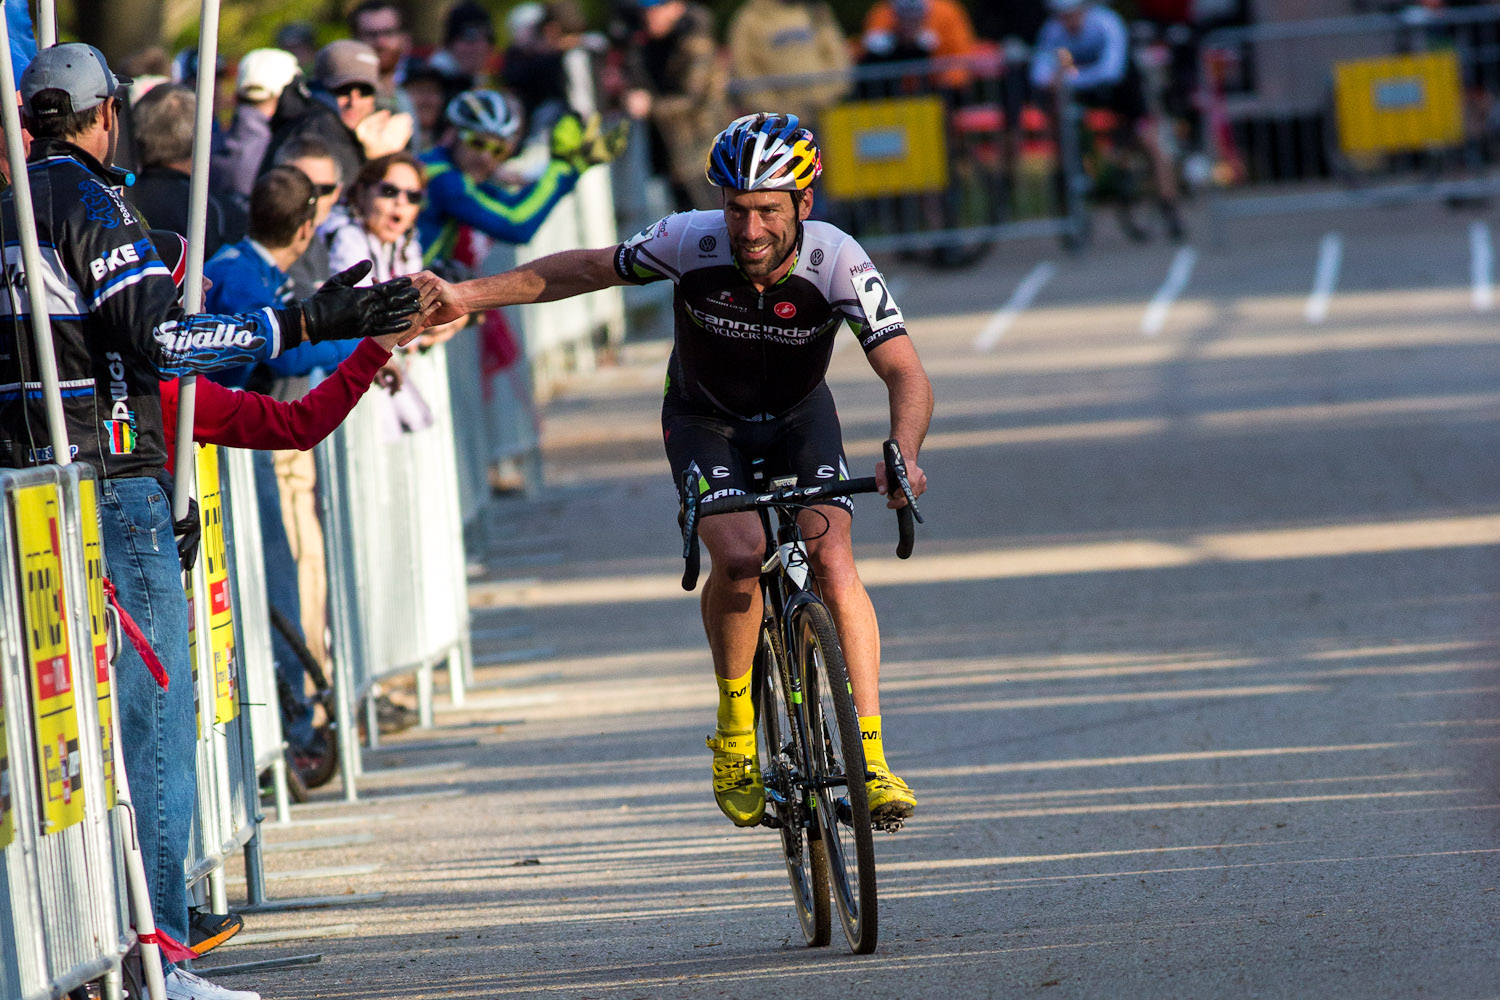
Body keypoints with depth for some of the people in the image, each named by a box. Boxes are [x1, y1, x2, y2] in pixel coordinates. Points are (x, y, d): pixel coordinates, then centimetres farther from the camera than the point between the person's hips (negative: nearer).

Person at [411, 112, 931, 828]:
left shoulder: (837, 262, -30)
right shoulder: (693, 242, -28)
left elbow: (906, 374, -33)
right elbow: (584, 270, -13)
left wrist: (903, 456, -53)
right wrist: (465, 296, -17)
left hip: (800, 417, 0)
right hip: (706, 420, 0)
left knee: (833, 562, -21)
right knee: (739, 558, -26)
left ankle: (871, 758, -18)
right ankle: (734, 731, -5)